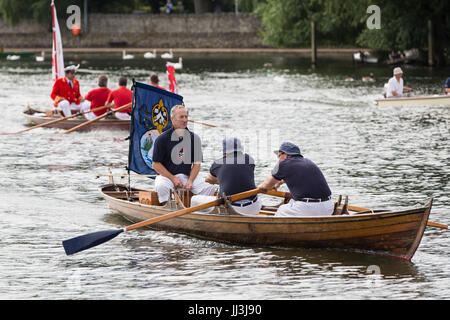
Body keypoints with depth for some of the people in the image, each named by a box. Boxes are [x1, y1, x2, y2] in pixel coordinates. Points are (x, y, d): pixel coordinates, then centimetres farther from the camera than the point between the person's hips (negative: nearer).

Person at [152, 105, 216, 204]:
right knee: (161, 186, -37)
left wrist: (190, 180, -9)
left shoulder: (194, 138, 7)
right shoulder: (162, 139, -3)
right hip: (167, 175, -3)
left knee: (210, 188, -20)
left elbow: (196, 163, 8)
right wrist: (173, 178, -12)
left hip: (188, 175, 3)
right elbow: (156, 164, -4)